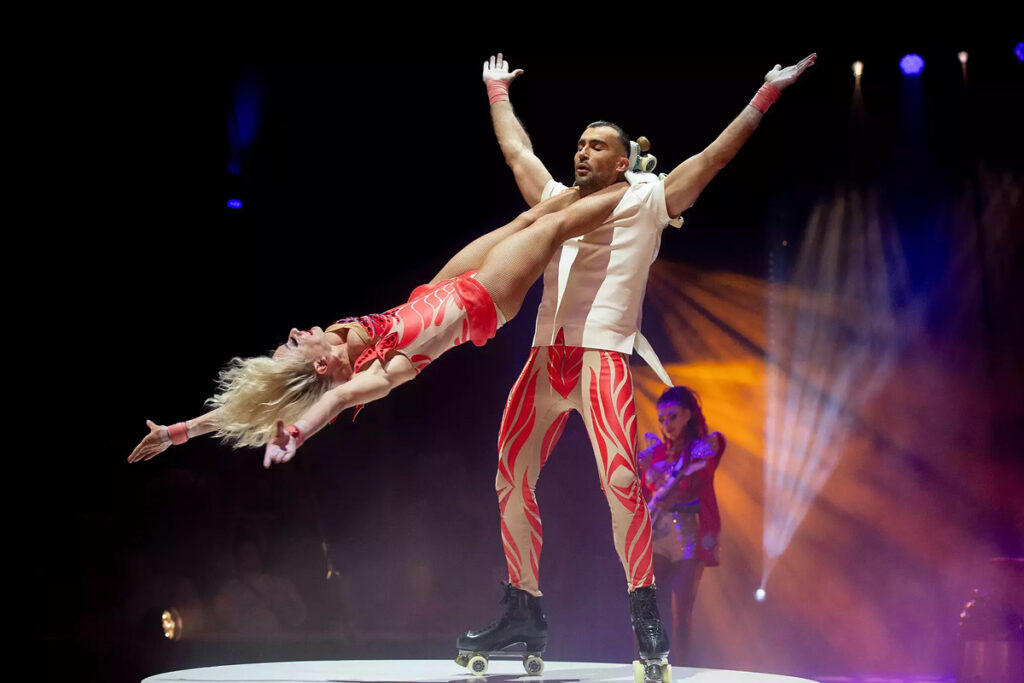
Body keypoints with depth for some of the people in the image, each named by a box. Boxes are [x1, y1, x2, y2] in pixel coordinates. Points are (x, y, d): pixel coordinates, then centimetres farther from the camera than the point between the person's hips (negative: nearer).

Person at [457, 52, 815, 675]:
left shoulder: (646, 201, 9)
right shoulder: (558, 201, 24)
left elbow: (714, 157, 4)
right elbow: (517, 151, 36)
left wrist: (767, 95, 0)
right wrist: (498, 91, 45)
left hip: (604, 356, -6)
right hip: (546, 357, 6)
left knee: (621, 480, -21)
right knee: (512, 482, 2)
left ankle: (645, 612, -13)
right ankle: (525, 612, 11)